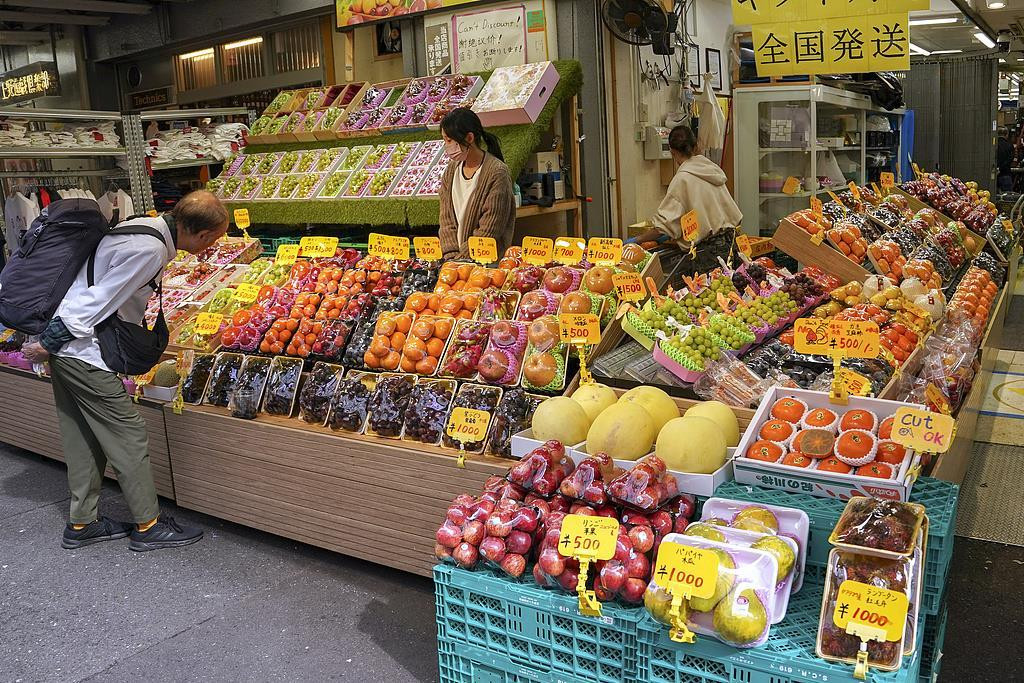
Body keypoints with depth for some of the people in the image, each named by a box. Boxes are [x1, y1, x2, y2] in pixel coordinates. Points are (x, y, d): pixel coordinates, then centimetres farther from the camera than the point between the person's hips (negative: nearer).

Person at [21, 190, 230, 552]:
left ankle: (82, 523, 28)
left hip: (64, 345, 10)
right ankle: (148, 525, 10)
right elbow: (98, 300, -22)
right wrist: (49, 344, -16)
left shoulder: (143, 225, 9)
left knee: (83, 438, 17)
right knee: (128, 434, -1)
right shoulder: (151, 250, -23)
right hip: (82, 348, -10)